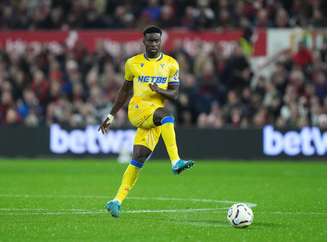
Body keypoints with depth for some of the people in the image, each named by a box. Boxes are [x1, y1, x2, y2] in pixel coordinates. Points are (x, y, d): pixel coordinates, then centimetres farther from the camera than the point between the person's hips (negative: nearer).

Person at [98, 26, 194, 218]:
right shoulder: (133, 63, 8)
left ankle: (118, 201, -4)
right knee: (166, 115, -34)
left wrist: (160, 91, -16)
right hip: (138, 108, -2)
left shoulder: (171, 64, 8)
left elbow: (175, 95, 6)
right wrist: (111, 116, 21)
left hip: (155, 118, 2)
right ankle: (176, 162, -43)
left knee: (138, 160, -7)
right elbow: (125, 90, 19)